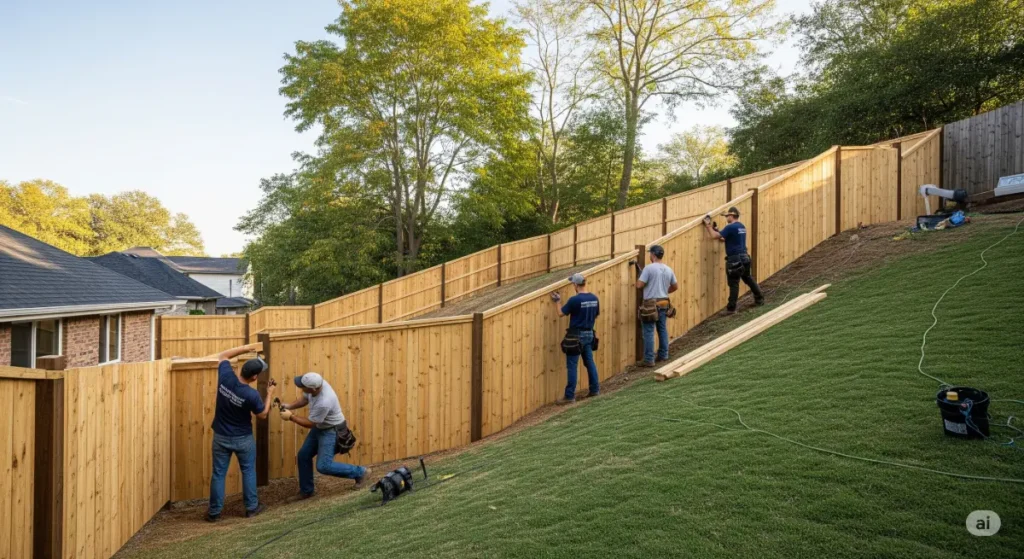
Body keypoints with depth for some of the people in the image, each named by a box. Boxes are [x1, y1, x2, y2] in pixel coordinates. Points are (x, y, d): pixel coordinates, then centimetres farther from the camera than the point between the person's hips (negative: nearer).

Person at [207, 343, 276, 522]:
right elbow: (263, 415, -8)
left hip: (221, 437, 4)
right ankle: (252, 507, 24)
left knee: (219, 474, 13)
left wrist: (245, 348, -2)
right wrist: (269, 394, 1)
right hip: (243, 439, -3)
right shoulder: (252, 395, -27)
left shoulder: (225, 377, -17)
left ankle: (214, 512, 21)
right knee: (248, 471, 15)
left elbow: (223, 356, 4)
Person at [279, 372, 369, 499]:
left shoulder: (324, 402, -39)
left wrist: (290, 417, -16)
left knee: (323, 466, -9)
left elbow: (310, 423, -23)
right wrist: (289, 406, -8)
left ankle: (359, 472, 6)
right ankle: (306, 490, 29)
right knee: (303, 455, 12)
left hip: (332, 431, -9)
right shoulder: (316, 384, -16)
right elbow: (304, 399, 6)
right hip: (320, 427, 9)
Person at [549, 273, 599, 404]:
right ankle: (595, 389, 24)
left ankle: (570, 396, 0)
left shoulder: (574, 299, -18)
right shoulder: (594, 298, 1)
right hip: (589, 334, 6)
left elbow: (561, 313, -9)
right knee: (590, 362, 17)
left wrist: (558, 302, 7)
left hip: (576, 335, -6)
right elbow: (597, 314, 14)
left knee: (572, 366, -2)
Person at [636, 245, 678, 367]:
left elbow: (639, 285, -15)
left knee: (649, 332, -3)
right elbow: (675, 287, 16)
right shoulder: (668, 270, 7)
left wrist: (640, 276, 4)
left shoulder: (649, 268, -14)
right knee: (663, 330, 16)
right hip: (663, 303, 7)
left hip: (651, 304, -7)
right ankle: (663, 355, 26)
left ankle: (649, 360, -2)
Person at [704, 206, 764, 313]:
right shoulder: (742, 227, 13)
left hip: (734, 259, -9)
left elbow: (714, 236, -19)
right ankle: (759, 298, 36)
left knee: (734, 284, -4)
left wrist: (708, 225, -10)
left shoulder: (730, 227, -16)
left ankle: (731, 308, 0)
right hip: (744, 257, 9)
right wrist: (722, 238, 16)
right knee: (748, 278, 24)